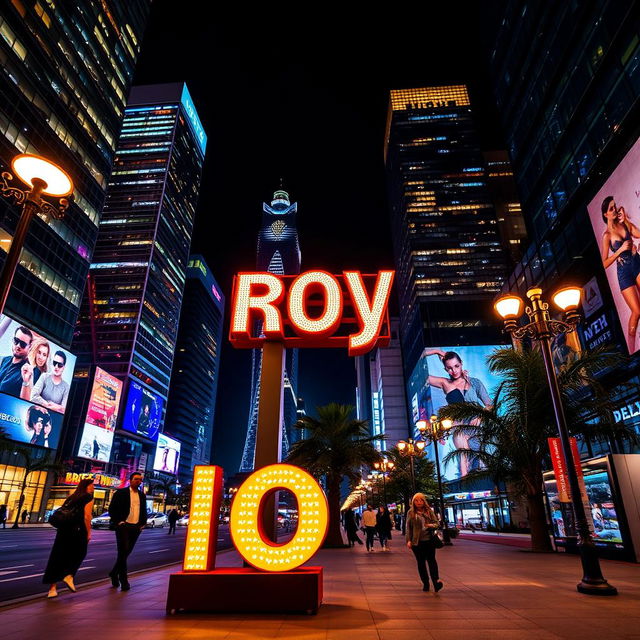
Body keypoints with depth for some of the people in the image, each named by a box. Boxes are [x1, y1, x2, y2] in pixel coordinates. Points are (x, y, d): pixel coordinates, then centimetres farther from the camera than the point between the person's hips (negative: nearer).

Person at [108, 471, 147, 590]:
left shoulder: (142, 495, 12)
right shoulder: (121, 493, -3)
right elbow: (112, 509, -4)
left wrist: (142, 524, 8)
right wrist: (119, 522, -11)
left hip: (136, 527, 5)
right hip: (123, 526, -5)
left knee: (126, 553, 10)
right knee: (123, 552, -6)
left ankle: (114, 573, 31)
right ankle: (123, 581, 2)